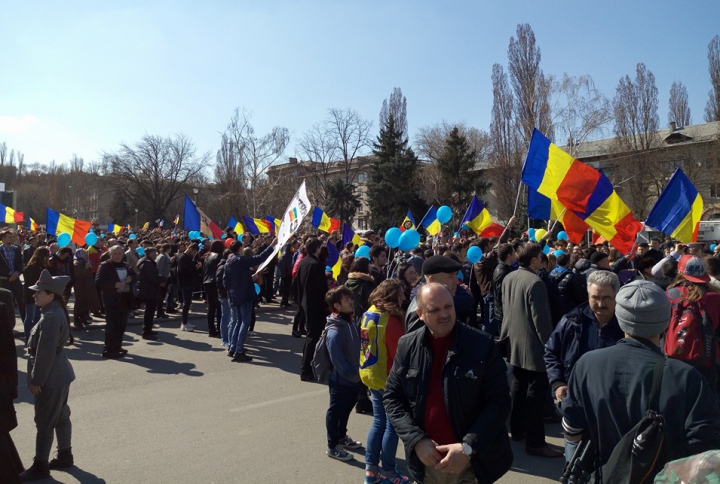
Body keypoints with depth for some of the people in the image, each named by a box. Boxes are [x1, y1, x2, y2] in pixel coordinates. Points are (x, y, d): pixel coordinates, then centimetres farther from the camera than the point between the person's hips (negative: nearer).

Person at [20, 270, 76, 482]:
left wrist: (36, 380, -16)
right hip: (59, 374, 10)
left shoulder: (50, 317, -25)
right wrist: (38, 377, 20)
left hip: (51, 377, -10)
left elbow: (45, 353, -24)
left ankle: (40, 466, 17)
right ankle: (65, 456, 33)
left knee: (44, 422, 4)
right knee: (61, 416, 19)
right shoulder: (56, 311, 6)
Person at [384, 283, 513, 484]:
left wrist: (468, 447, -18)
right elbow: (392, 397, 1)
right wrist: (417, 440, -11)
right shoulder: (407, 346, -3)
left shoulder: (482, 345, -11)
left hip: (472, 462, -2)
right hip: (426, 459, 3)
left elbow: (499, 401, -10)